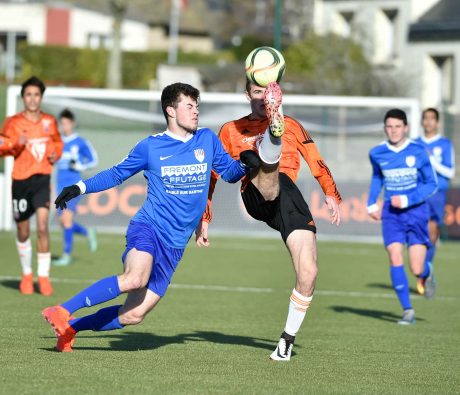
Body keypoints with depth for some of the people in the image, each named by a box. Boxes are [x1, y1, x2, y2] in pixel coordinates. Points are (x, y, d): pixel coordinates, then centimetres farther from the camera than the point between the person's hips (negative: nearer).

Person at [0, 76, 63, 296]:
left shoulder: (49, 122, 7)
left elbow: (57, 143, 23)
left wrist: (56, 154, 2)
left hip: (42, 179, 0)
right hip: (21, 180, 0)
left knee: (42, 227, -15)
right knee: (23, 232, 8)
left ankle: (43, 276, -8)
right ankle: (27, 274, 28)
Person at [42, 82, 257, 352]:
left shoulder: (207, 140, 11)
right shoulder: (150, 146, 4)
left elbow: (230, 172, 18)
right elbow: (117, 174, 14)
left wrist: (246, 164, -5)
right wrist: (80, 188, 5)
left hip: (175, 245, 4)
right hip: (148, 228, -4)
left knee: (134, 315, -3)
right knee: (136, 278, -36)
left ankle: (70, 326, 15)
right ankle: (63, 312, -28)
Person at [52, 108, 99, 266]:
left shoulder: (80, 142, -2)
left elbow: (93, 160, 2)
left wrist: (80, 166, -12)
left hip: (74, 185, -5)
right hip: (61, 186, 6)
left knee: (67, 218, -15)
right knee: (63, 221, 4)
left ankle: (67, 254, -8)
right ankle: (88, 233, 32)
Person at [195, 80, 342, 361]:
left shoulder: (292, 126, 27)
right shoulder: (231, 130, 23)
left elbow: (317, 163, 23)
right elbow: (213, 174, 25)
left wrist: (332, 194, 7)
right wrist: (204, 218, 19)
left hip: (291, 199, 2)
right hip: (256, 196, -2)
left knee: (308, 273, -13)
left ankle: (288, 338, 3)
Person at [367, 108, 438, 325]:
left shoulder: (418, 152, -9)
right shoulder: (377, 153, 1)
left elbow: (431, 184, -5)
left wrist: (407, 200, -16)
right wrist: (371, 204, 12)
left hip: (416, 211, -2)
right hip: (391, 213, 2)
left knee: (417, 270, -7)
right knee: (395, 258, -15)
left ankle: (427, 275, 33)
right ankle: (407, 310, -5)